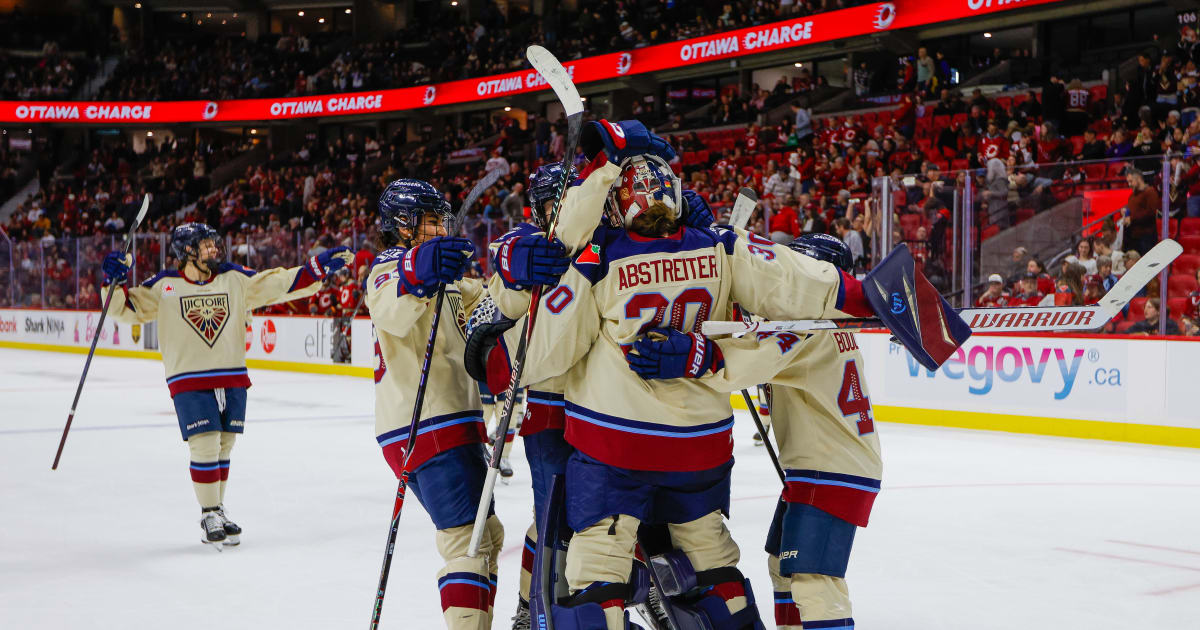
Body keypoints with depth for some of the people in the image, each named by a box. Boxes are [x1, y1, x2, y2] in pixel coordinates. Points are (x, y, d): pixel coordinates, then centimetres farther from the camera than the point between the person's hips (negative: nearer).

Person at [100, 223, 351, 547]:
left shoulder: (234, 279, 7)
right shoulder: (164, 286, -1)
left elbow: (280, 284, 5)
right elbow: (126, 308, 0)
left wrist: (320, 266, -2)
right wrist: (115, 281, -18)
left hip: (232, 379, 3)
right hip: (189, 382, -3)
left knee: (223, 446, 8)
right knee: (205, 445, -9)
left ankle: (219, 510, 23)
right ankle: (210, 515, 5)